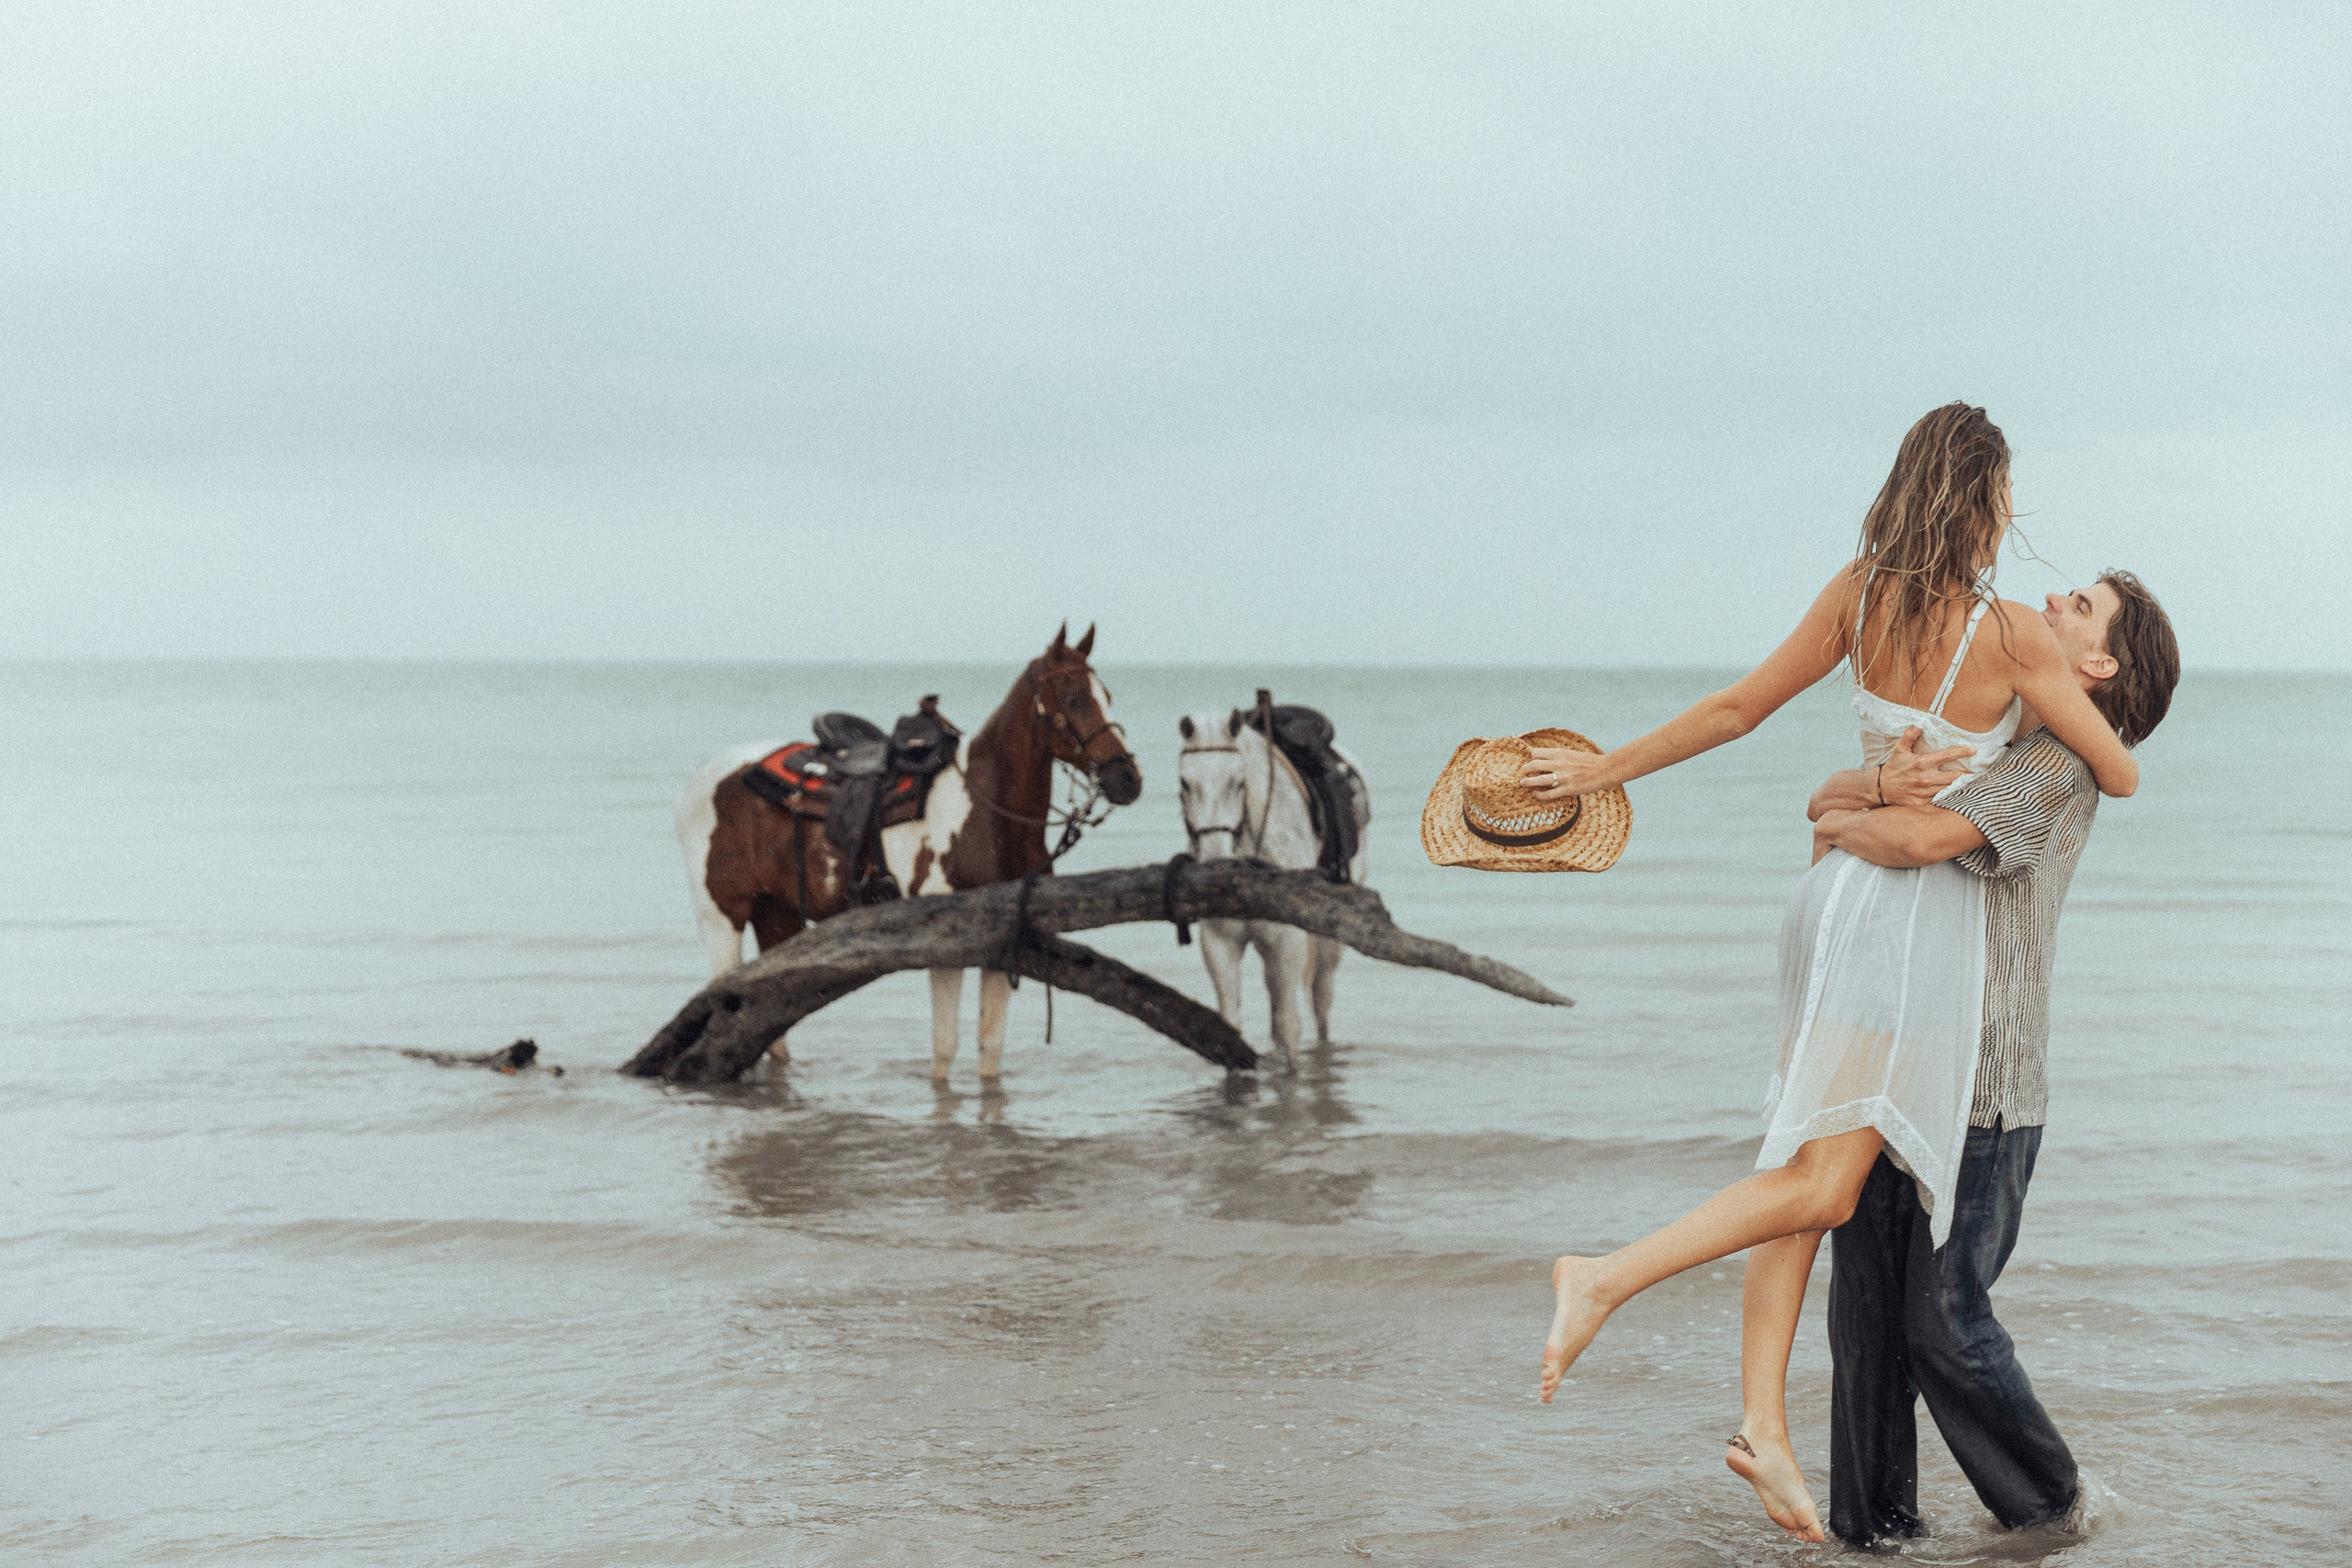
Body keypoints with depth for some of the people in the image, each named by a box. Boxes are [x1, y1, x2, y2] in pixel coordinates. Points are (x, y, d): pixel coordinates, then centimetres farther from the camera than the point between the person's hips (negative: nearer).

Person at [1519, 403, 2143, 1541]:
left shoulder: (1858, 594, 1)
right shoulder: (2016, 638, -12)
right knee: (1821, 1182, -9)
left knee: (1809, 1171, 9)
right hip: (1916, 914, -7)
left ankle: (1763, 1422, 7)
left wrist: (1609, 768, 17)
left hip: (1842, 884, 7)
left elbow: (1739, 706, 5)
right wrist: (2074, 757, 23)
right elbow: (2120, 776, -1)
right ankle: (1607, 1279, -21)